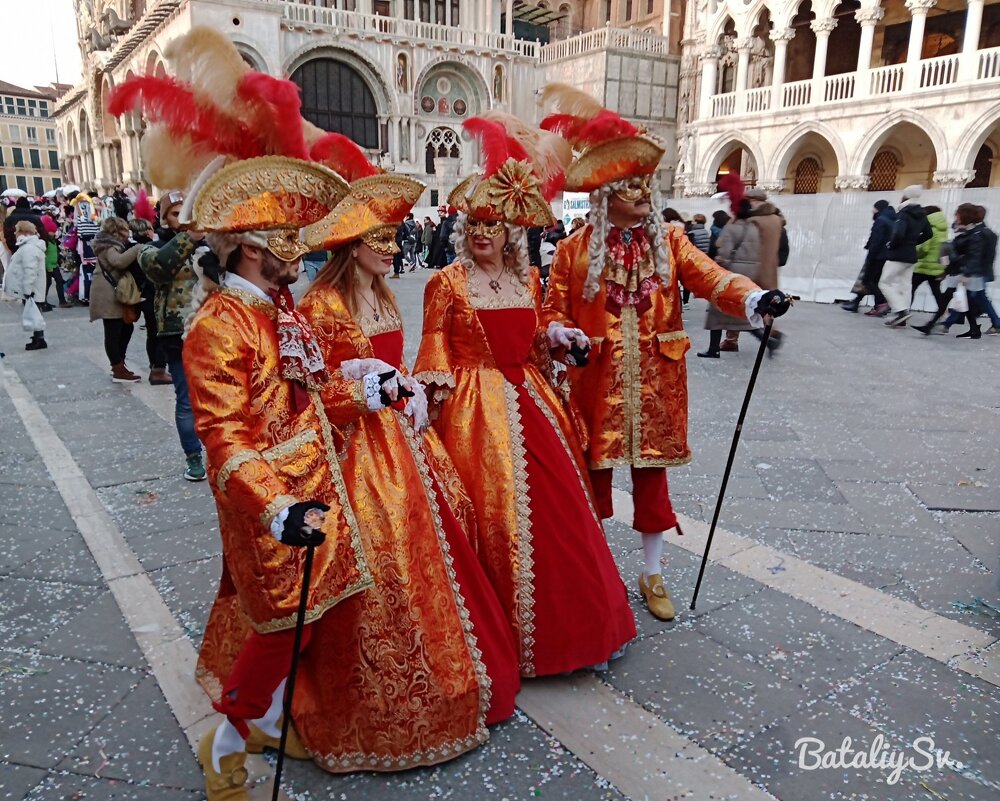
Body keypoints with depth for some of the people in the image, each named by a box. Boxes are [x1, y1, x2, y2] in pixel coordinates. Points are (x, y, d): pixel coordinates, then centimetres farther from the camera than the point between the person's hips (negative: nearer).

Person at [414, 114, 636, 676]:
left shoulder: (529, 281, 9)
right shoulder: (447, 284, -4)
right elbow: (435, 357, -4)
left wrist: (553, 340, 3)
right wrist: (436, 402, -11)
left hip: (529, 401, 5)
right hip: (476, 409, -5)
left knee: (557, 508, 8)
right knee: (494, 516, -3)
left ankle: (568, 624, 27)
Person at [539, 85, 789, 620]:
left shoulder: (668, 240, 2)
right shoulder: (576, 249, -1)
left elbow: (708, 276, -12)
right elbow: (554, 310, 4)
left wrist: (754, 299, -30)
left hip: (655, 380, 1)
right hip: (597, 381, -1)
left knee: (651, 472, 10)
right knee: (593, 471, 9)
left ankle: (652, 575, 27)